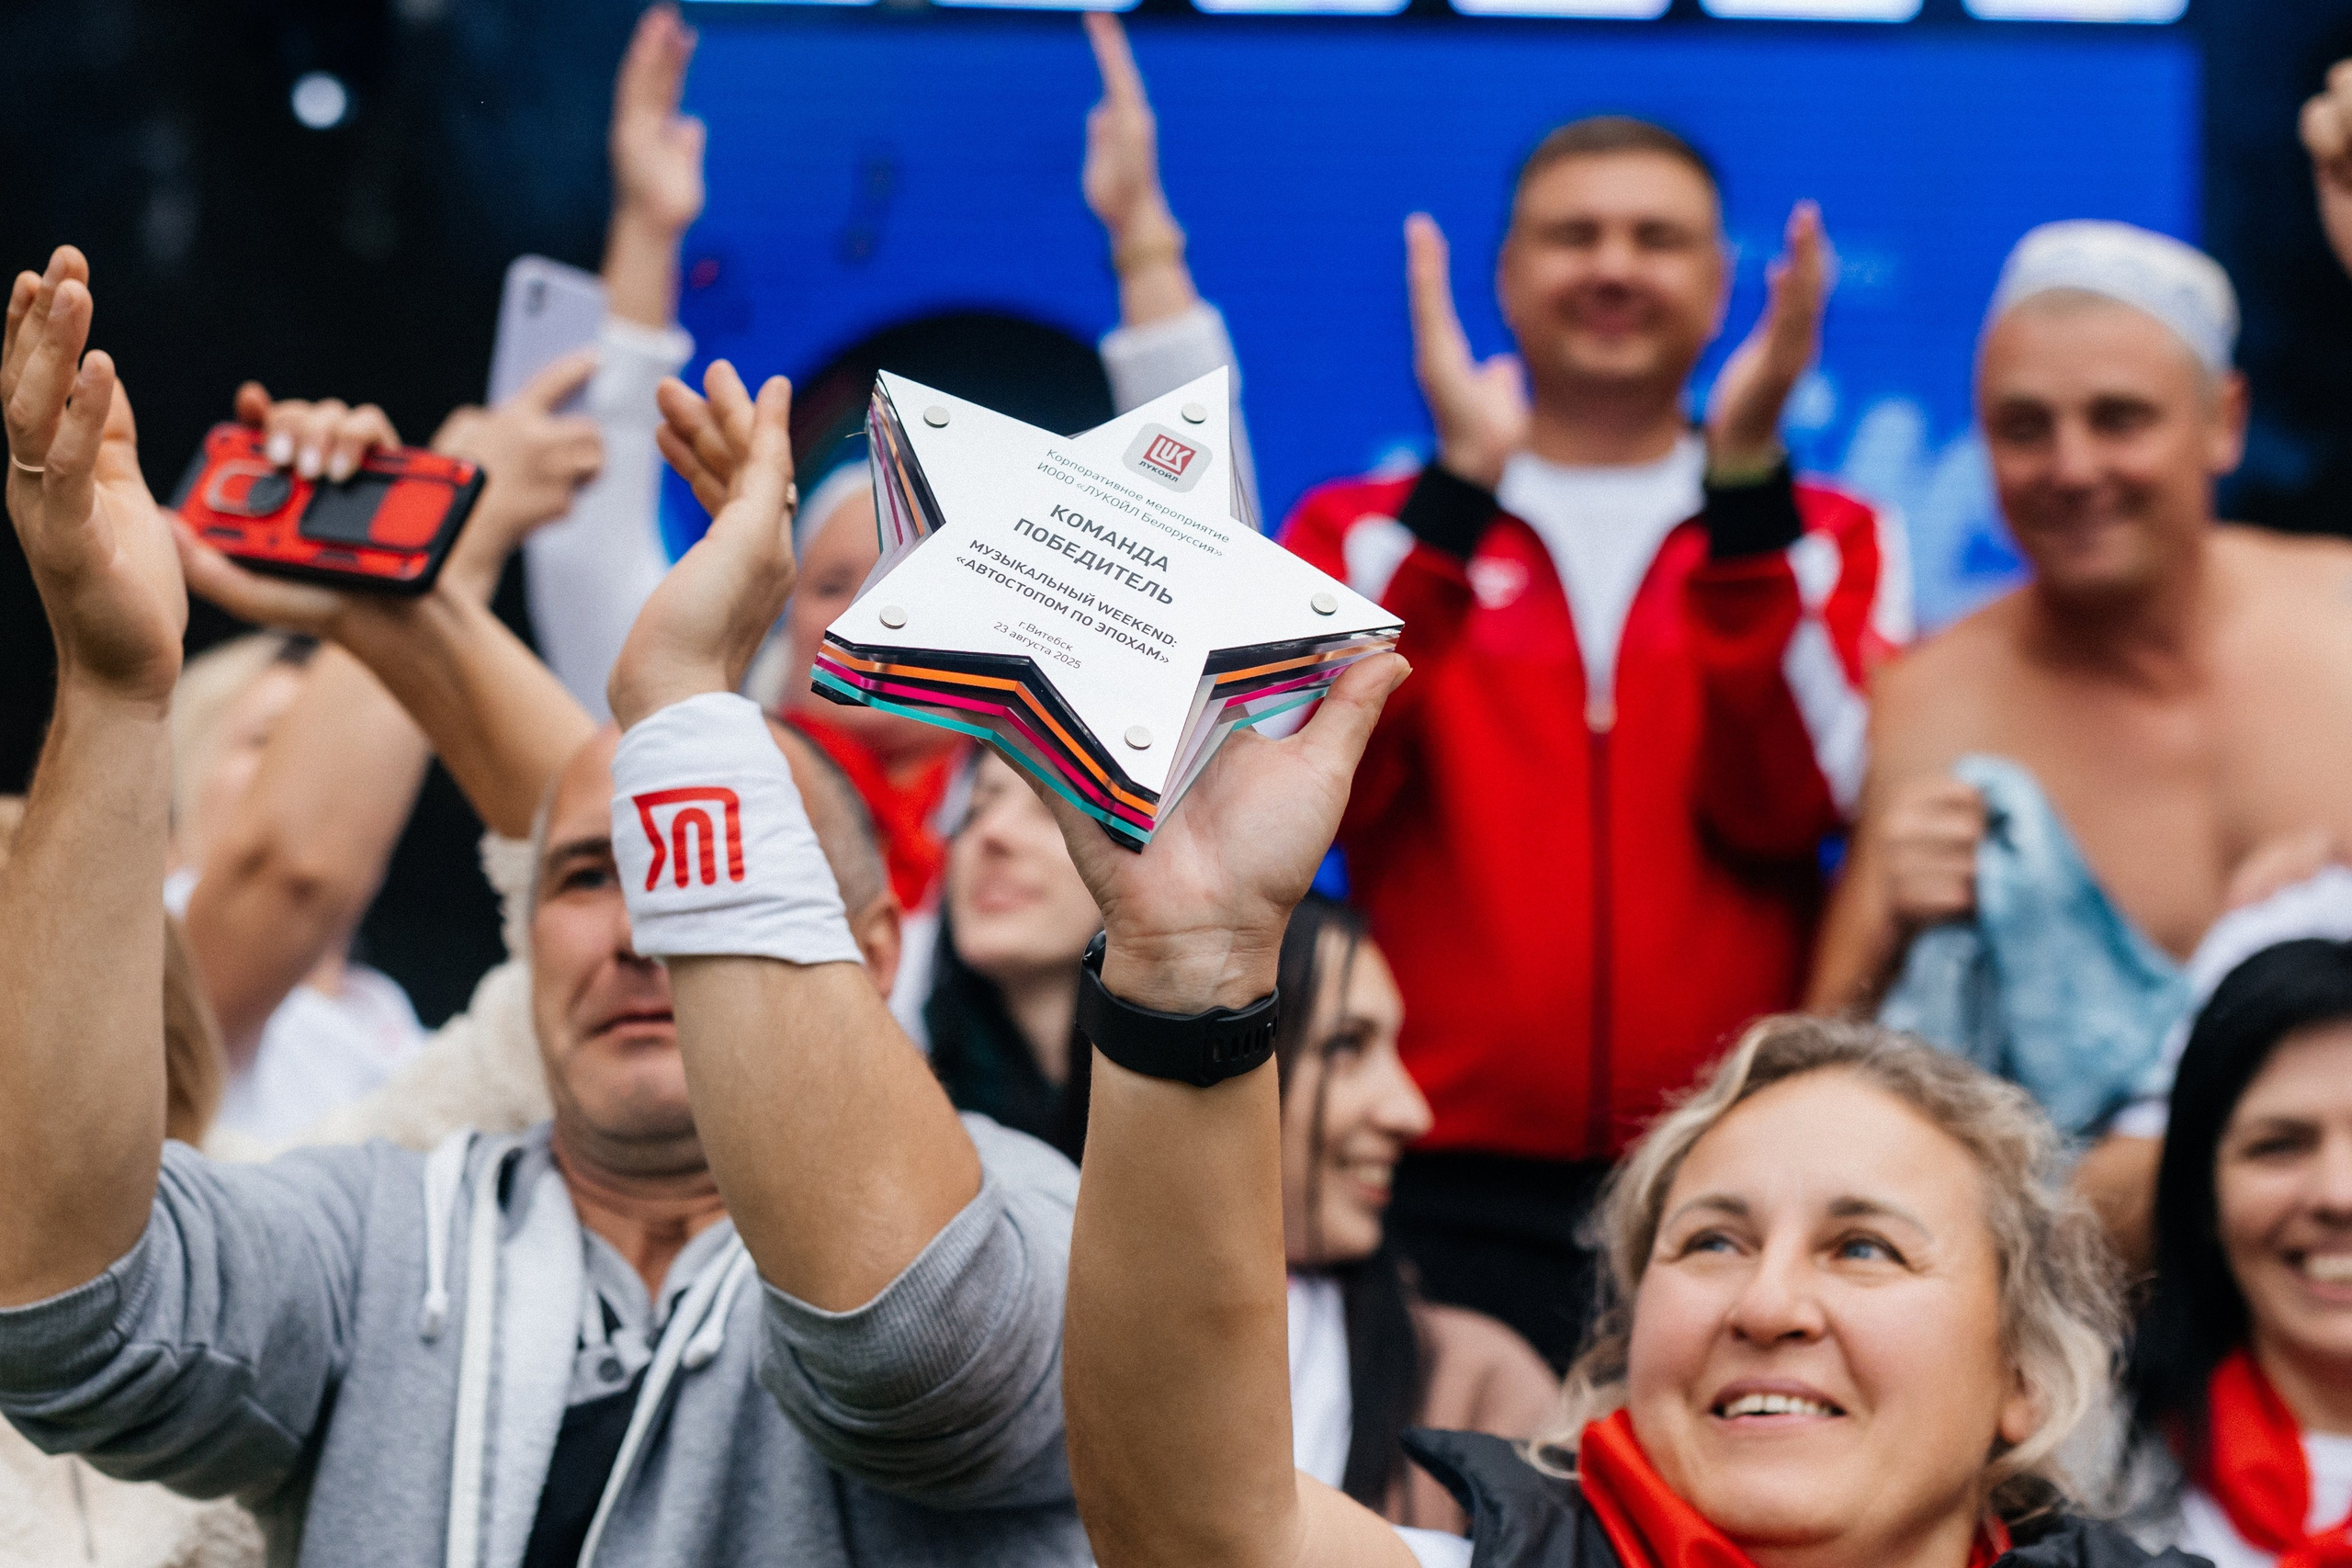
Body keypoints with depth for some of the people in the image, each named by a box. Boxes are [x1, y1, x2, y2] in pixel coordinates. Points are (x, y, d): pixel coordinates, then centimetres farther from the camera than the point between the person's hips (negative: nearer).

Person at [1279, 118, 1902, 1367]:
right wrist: (1462, 480, -14)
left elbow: (1785, 803, -7)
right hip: (1444, 1200, 0)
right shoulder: (1362, 534, 13)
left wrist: (1741, 465, -12)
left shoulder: (1819, 545, 13)